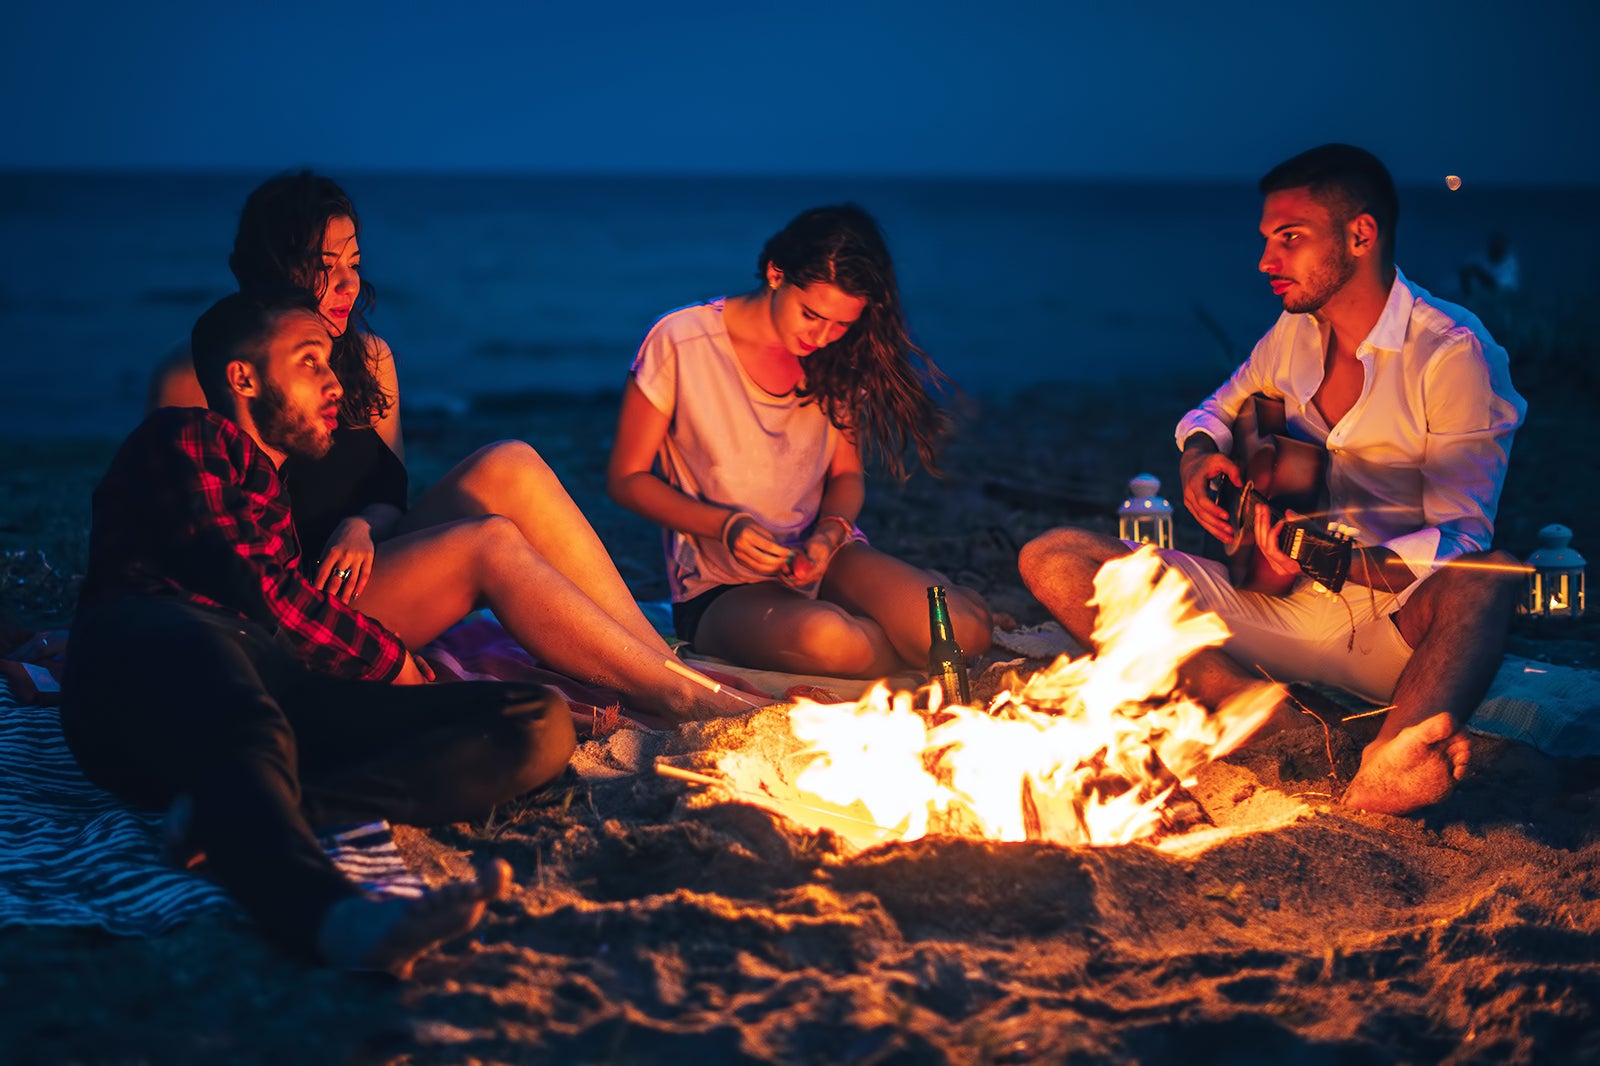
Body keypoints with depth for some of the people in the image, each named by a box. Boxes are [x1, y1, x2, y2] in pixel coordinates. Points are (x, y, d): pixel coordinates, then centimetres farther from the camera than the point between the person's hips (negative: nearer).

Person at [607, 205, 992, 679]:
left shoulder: (835, 357, 4)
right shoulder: (680, 343, -10)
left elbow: (847, 474, 12)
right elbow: (626, 478, -5)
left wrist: (832, 530, -12)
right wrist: (725, 525, -20)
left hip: (826, 557, 4)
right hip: (721, 587, -3)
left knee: (965, 632, -26)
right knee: (825, 637, -39)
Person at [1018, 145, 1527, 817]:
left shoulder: (1453, 353, -8)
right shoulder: (1294, 333, 11)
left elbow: (1462, 538, -15)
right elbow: (1217, 411, 29)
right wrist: (1200, 456, 4)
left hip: (1397, 620, -6)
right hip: (1281, 611, 6)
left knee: (1487, 579, -40)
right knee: (1052, 560, -11)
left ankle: (1379, 782, -69)